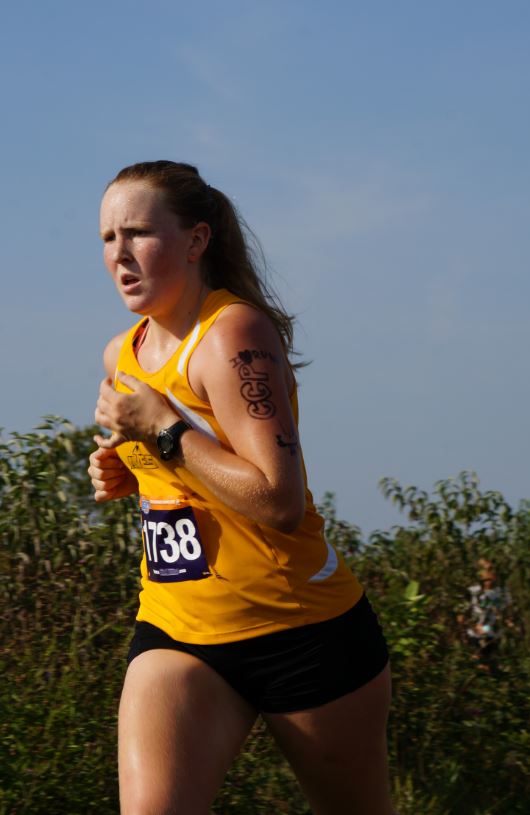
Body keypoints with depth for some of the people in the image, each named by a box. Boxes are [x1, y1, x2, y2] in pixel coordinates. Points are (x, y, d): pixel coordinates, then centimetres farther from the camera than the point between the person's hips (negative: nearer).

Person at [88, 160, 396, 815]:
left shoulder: (233, 333, -16)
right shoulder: (122, 355, 9)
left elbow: (281, 502, -25)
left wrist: (165, 432, -21)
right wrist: (123, 472, 6)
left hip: (304, 631, -6)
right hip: (176, 635, 6)